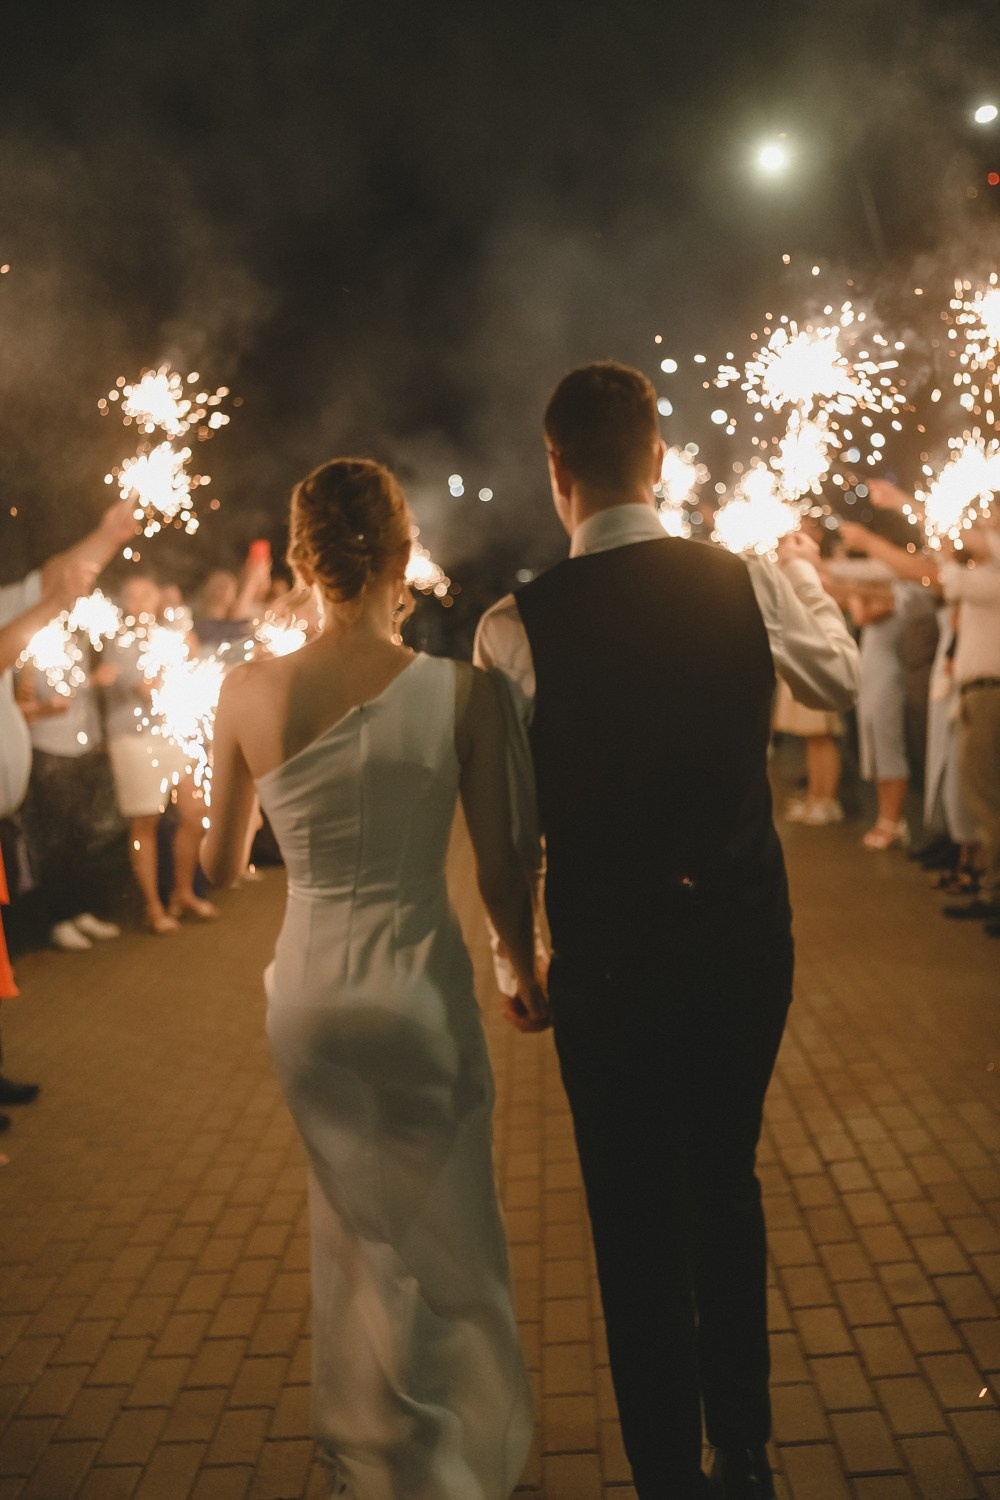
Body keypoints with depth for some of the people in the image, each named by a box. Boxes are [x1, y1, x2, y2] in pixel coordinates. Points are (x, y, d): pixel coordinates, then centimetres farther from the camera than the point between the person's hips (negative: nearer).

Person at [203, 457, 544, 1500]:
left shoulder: (249, 693, -10)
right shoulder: (460, 692, -15)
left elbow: (220, 867, 1)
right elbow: (501, 877, -8)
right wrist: (530, 979, 11)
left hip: (309, 992, 3)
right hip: (420, 989, -3)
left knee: (354, 1220, 27)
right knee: (444, 1241, 19)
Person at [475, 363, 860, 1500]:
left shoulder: (517, 627, -15)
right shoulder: (751, 585, -8)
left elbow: (509, 827, -6)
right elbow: (841, 680, 14)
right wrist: (803, 571, 30)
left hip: (610, 957, -3)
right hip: (746, 937, 3)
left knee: (638, 1219, 14)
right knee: (727, 1187, 23)